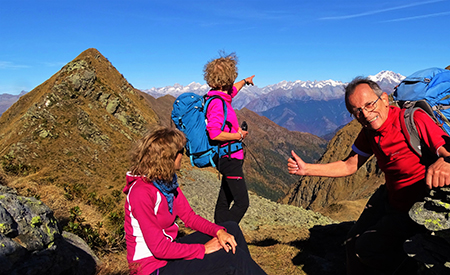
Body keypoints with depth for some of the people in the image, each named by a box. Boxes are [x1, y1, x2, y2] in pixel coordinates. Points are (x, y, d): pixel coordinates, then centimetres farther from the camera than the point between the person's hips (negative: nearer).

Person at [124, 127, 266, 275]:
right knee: (234, 257, -14)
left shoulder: (168, 182, 1)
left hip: (169, 250, 9)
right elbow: (159, 248, -26)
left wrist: (219, 231, -11)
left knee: (231, 228, 7)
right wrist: (203, 249, -18)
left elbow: (190, 217, 5)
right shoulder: (141, 193, -26)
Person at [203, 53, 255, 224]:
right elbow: (214, 134, -29)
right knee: (242, 202, -7)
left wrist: (245, 81, 51)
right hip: (229, 158, -10)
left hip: (228, 158, 10)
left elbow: (233, 90, 32)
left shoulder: (221, 96, 9)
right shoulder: (218, 103, -21)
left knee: (225, 200, 17)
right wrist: (239, 135, -16)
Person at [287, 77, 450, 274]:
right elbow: (348, 166, 0)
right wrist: (306, 169, -9)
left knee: (367, 247, -2)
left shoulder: (414, 120, -28)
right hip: (387, 197, 7)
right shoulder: (369, 133, -5)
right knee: (354, 242, 13)